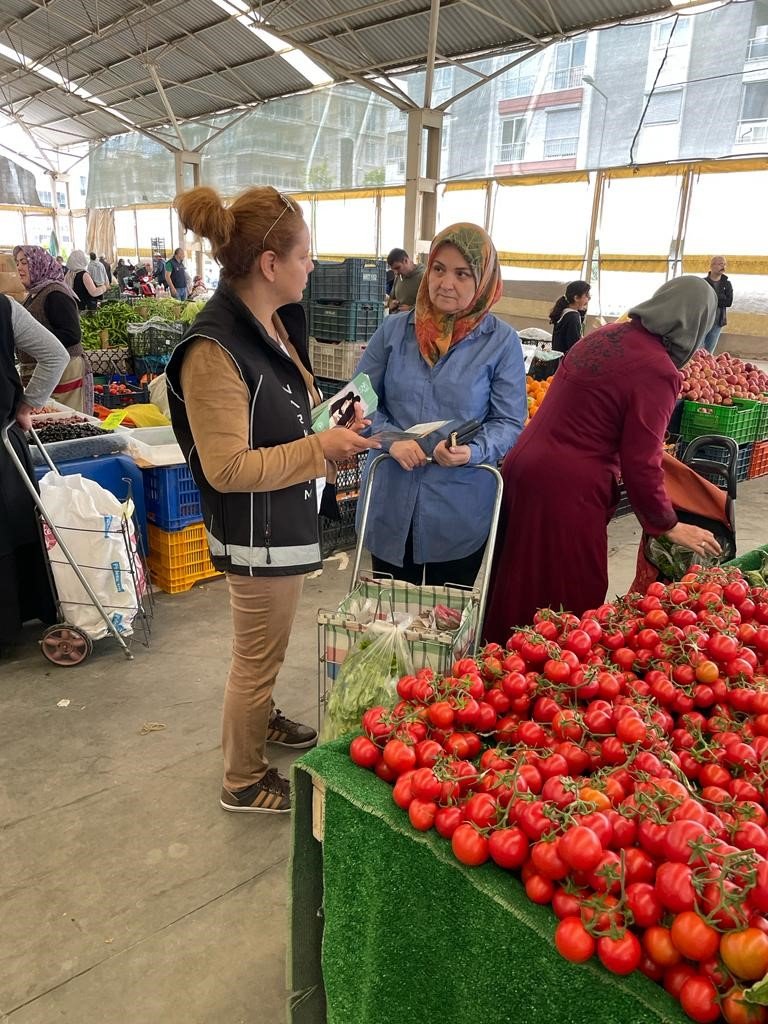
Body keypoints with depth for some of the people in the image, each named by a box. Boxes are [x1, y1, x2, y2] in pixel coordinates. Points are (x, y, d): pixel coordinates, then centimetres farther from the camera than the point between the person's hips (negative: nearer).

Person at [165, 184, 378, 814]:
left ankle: (258, 719, 53)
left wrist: (337, 433, 1)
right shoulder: (215, 350, -25)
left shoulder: (274, 323, 3)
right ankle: (244, 782, 32)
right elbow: (228, 469, -25)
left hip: (289, 521, 9)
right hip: (257, 534, -9)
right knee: (258, 657, 10)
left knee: (267, 648, 28)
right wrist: (321, 447, -24)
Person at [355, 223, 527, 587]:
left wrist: (472, 451, -24)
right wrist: (391, 439, -15)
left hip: (459, 514, -2)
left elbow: (509, 423, -4)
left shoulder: (502, 342, -4)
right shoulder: (394, 330, 3)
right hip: (389, 506, 2)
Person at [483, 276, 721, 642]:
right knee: (568, 600, 8)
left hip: (524, 465, 8)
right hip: (567, 489, -8)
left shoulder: (606, 335, 10)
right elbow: (640, 464, -13)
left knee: (520, 590, 22)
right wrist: (669, 525, 2)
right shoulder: (657, 371, -13)